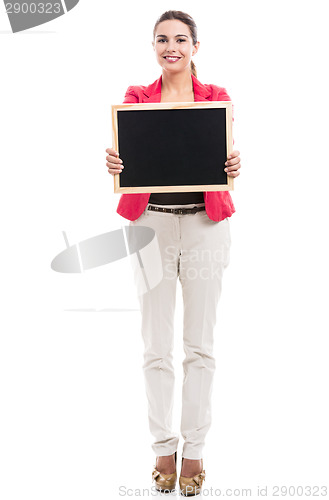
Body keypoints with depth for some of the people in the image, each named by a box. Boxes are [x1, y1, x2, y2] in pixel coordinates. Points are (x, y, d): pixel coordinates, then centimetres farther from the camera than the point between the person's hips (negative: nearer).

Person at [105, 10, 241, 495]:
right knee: (156, 346, 4)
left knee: (200, 345, 5)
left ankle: (194, 450, 17)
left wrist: (234, 167, -22)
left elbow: (227, 159, 1)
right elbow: (125, 155, -1)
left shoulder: (217, 97, 5)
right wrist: (113, 163, -24)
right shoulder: (136, 98, 7)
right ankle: (164, 448, 18)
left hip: (205, 224, 0)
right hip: (152, 223, 1)